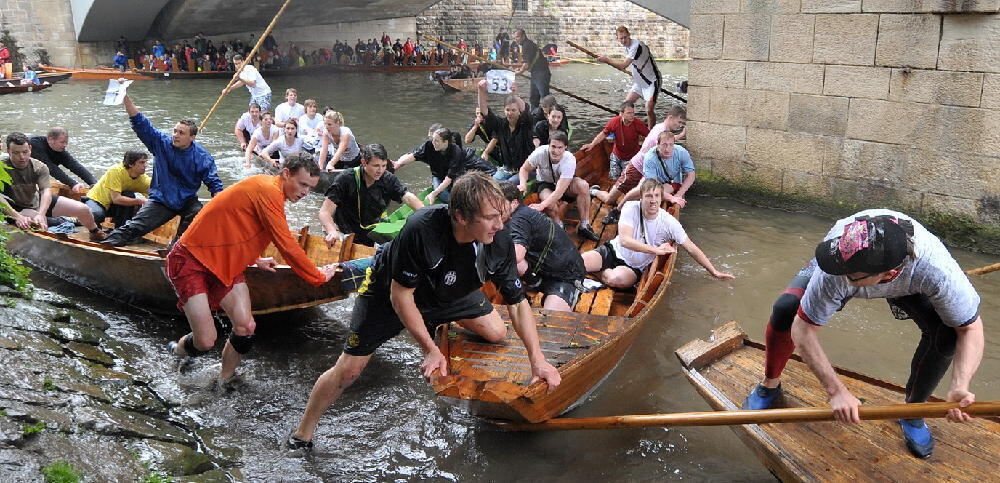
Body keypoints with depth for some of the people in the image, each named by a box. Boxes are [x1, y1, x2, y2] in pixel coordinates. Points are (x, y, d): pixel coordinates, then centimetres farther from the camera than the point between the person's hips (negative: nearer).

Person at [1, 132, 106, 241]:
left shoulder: (39, 167, -14)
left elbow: (46, 191, -27)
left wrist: (41, 214, -45)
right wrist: (17, 217, -46)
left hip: (38, 200, 4)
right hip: (16, 208, -4)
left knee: (83, 209, -2)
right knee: (41, 223, -37)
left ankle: (95, 232, 29)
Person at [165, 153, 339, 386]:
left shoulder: (269, 190, 8)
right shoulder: (268, 190, -23)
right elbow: (286, 246, -23)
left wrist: (256, 260, 28)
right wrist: (319, 276, -13)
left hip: (224, 263, 9)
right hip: (191, 260, -9)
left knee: (246, 327, -4)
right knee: (205, 341, -11)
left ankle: (225, 382, 16)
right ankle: (178, 350, 23)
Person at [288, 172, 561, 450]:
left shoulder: (499, 240, -28)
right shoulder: (421, 229, -42)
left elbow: (518, 302, -18)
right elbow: (400, 295, -30)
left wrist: (538, 359, -25)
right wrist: (430, 349, -27)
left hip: (450, 291, 5)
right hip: (389, 290, -4)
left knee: (497, 334, -4)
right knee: (349, 369, -3)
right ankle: (301, 435, 18)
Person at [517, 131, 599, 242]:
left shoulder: (570, 160, -33)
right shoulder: (540, 152, -30)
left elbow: (560, 190, -39)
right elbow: (524, 169, -12)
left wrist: (541, 206, -51)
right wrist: (523, 184, -35)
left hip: (564, 183, 0)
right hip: (545, 184, 0)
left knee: (583, 185, -31)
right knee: (550, 202, -35)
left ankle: (584, 226, -18)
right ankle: (559, 227, -6)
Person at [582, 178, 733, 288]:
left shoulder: (669, 223, -14)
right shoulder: (631, 208, -15)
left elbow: (692, 249, -7)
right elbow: (625, 240, -26)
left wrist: (714, 272, -9)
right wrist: (656, 250, -33)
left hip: (634, 267, 1)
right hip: (614, 251, -1)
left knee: (617, 279, -34)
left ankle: (603, 272, -2)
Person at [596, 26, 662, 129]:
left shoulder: (636, 46, -26)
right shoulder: (628, 47, 4)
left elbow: (623, 65, -30)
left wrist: (608, 60, -22)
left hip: (652, 81, -9)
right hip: (640, 81, 9)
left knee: (649, 110, -17)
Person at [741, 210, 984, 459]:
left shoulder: (937, 269, -43)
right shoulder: (834, 272, -45)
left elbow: (971, 328, -29)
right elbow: (803, 330, -34)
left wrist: (959, 387, -44)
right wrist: (836, 390, -40)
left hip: (906, 280, 1)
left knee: (946, 333, -23)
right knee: (785, 310, -25)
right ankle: (770, 384, 7)